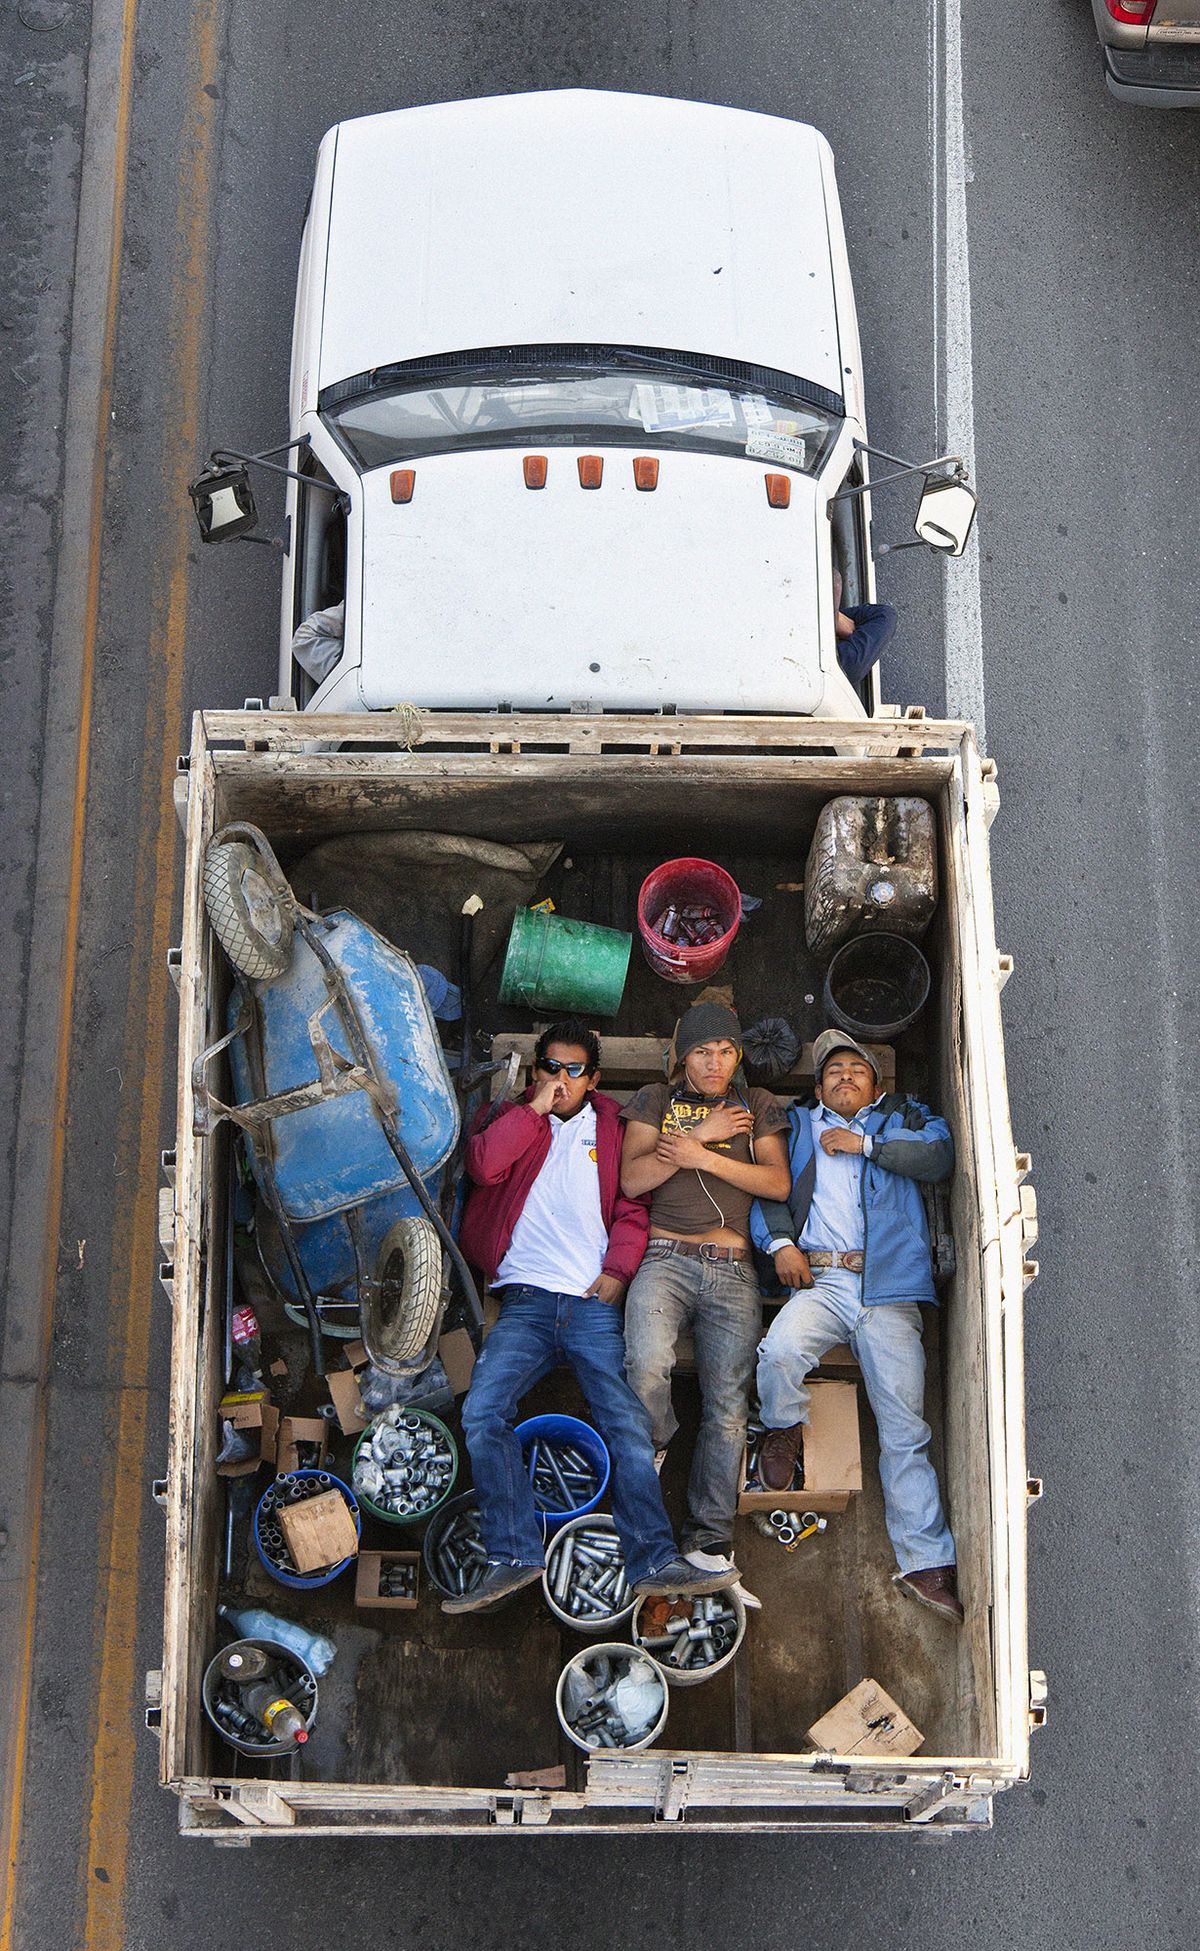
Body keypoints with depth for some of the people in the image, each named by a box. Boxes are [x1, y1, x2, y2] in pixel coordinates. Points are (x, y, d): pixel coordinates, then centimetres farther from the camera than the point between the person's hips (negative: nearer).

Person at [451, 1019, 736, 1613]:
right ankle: (513, 1556, -16)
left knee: (627, 1422, -14)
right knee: (482, 1410, -20)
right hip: (526, 1301, 0)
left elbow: (632, 1209, 12)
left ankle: (654, 1560, -12)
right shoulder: (510, 1120, 18)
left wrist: (618, 1270, -4)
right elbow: (484, 1165, -4)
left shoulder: (612, 1130, 19)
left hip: (594, 1302, 0)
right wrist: (535, 1108, -2)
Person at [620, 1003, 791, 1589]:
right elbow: (632, 1179, 3)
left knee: (727, 1403, -8)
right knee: (647, 1366, -28)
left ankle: (710, 1538, -3)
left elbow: (779, 1183, 5)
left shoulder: (756, 1106, 20)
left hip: (732, 1270, 1)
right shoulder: (655, 1100, 18)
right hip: (665, 1259, -1)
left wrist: (704, 1158, -5)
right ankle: (652, 1452, 2)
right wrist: (701, 1133, -3)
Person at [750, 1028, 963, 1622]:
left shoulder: (901, 1118, 23)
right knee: (780, 1352, -32)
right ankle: (783, 1431, -1)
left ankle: (925, 1561, -6)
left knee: (904, 1426, -8)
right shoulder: (798, 1125, 26)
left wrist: (863, 1144, 1)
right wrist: (779, 1241, -4)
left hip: (888, 1288, -1)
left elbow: (939, 1157, 3)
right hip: (819, 1281, 1)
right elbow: (767, 1185, 14)